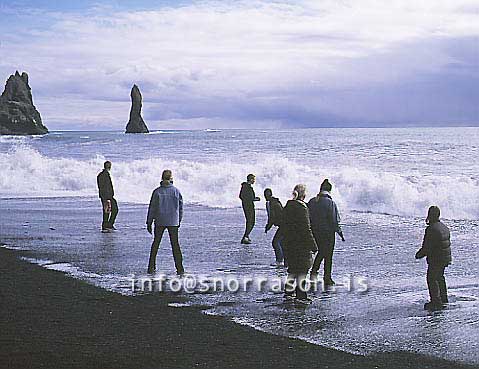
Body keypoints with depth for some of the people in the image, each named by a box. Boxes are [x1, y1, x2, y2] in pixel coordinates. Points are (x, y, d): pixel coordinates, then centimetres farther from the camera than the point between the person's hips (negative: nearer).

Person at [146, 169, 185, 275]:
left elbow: (152, 208, -3)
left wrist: (149, 223, 5)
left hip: (159, 222, 0)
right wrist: (179, 221, 16)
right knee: (175, 244, 6)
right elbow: (180, 207, 3)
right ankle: (180, 269, 3)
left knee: (156, 243, 12)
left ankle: (151, 267, 11)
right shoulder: (176, 191, -4)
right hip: (173, 222, 0)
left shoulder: (157, 192, -6)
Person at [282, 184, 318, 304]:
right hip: (301, 244, -7)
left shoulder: (287, 207, 6)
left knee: (293, 268, 17)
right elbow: (306, 229, -17)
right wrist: (313, 246, -11)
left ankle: (288, 291, 18)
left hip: (288, 243, 7)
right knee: (302, 269, 0)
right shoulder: (302, 208, -16)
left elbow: (283, 226, 13)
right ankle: (301, 295, 3)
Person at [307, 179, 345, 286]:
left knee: (321, 252, 22)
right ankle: (327, 279, 11)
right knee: (328, 255, 6)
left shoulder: (312, 202, 0)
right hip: (328, 233, -4)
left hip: (315, 232, 5)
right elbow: (334, 220, -14)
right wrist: (340, 232, -4)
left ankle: (314, 272, 7)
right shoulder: (330, 202, -15)